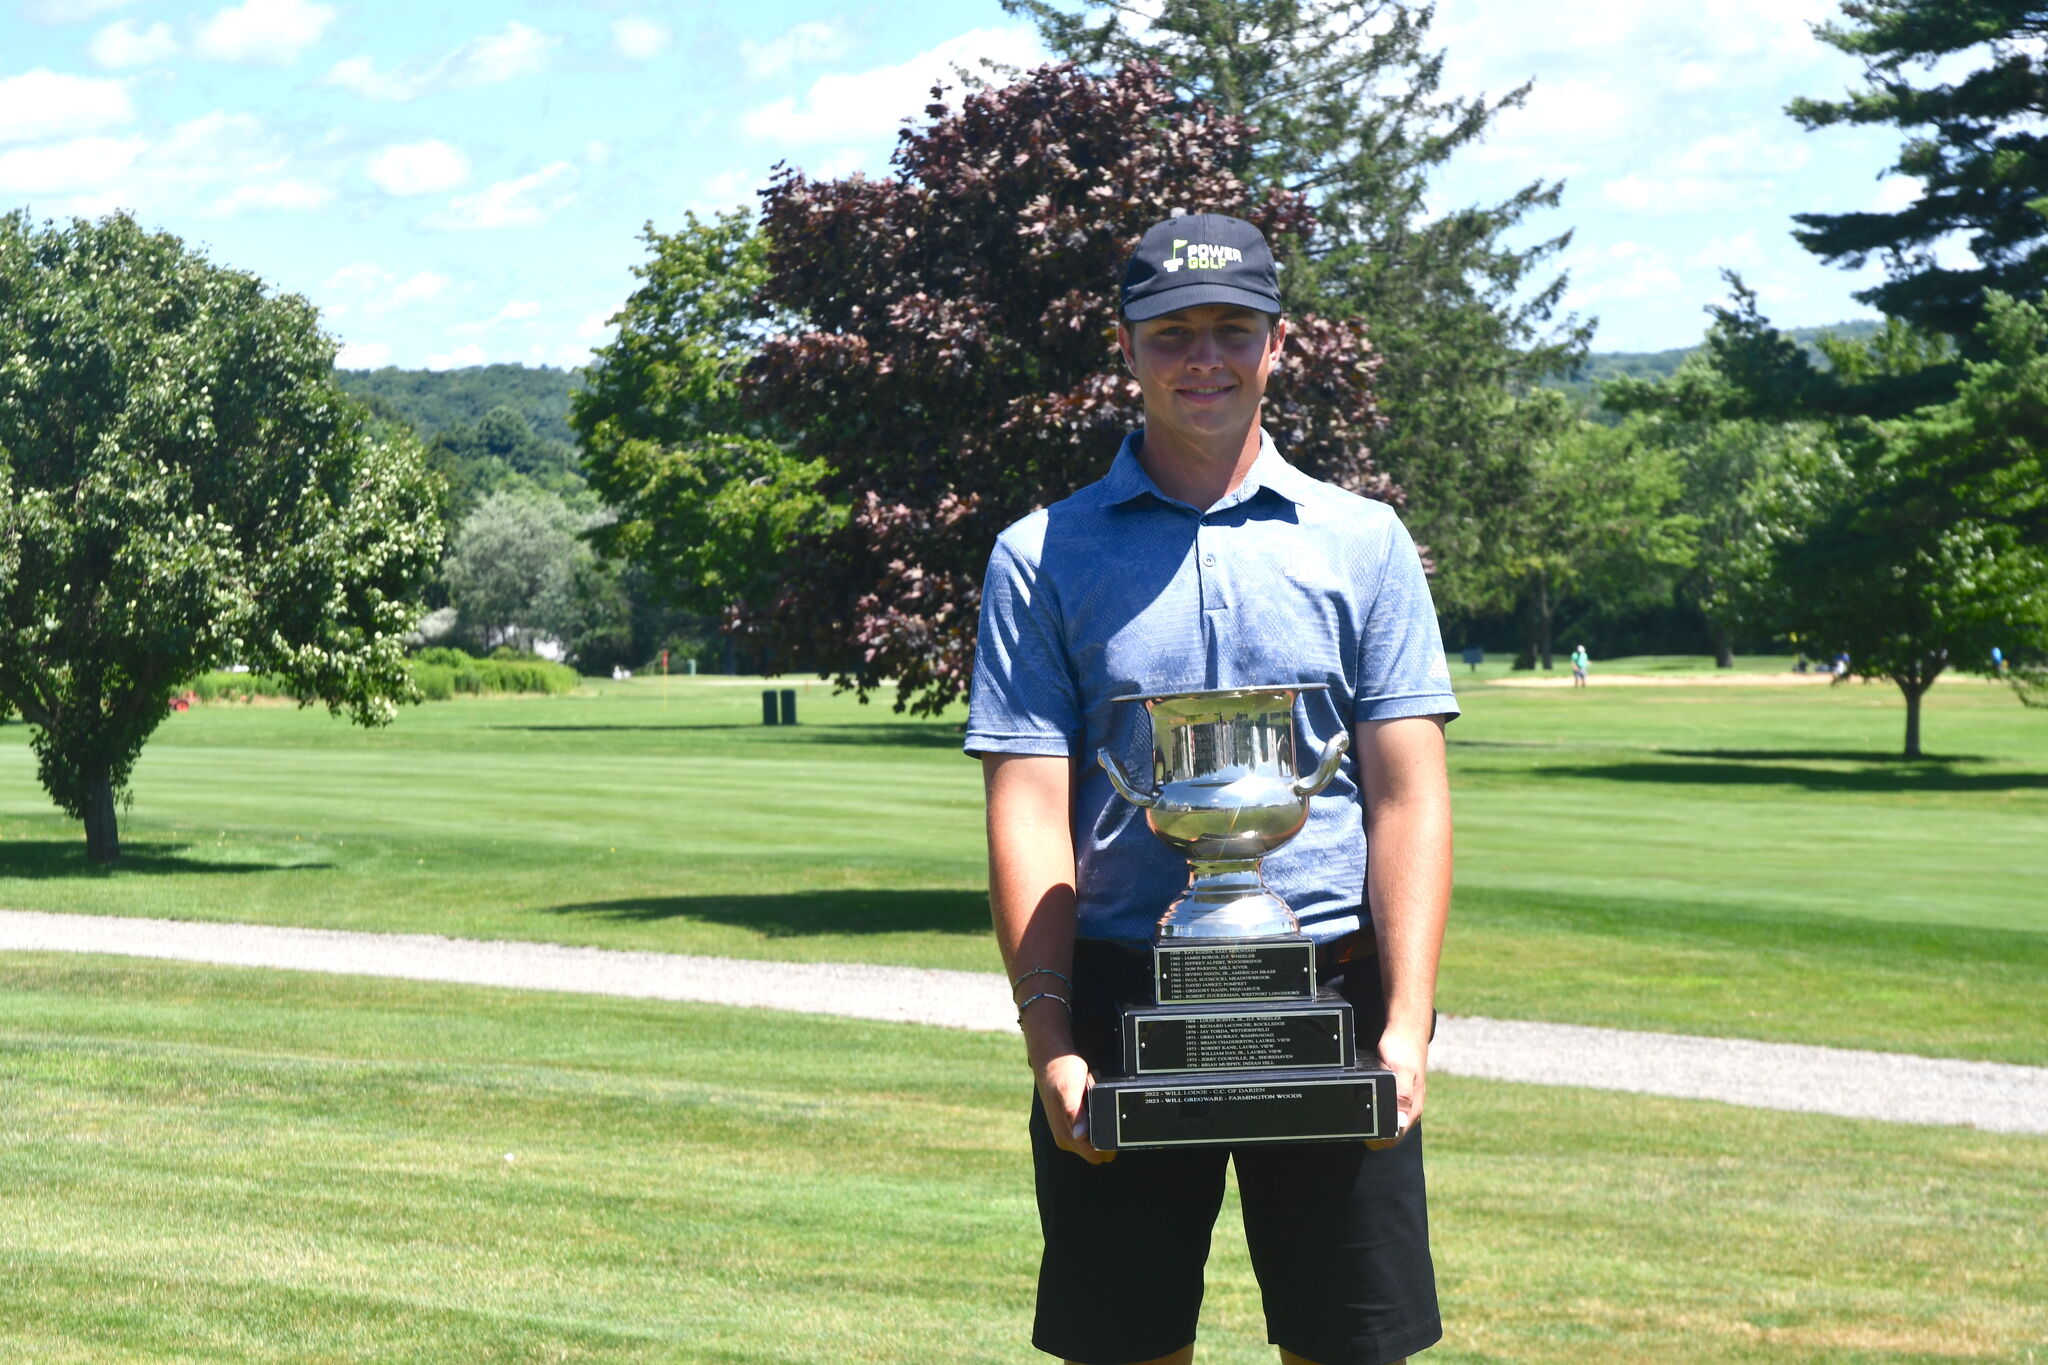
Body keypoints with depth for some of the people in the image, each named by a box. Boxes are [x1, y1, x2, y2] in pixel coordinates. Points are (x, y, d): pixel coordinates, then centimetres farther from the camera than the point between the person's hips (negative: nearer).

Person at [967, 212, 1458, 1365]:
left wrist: (1406, 1022, -8)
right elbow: (1029, 809, 0)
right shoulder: (1044, 556, 5)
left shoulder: (1364, 543, 8)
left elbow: (1408, 795, 3)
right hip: (1122, 996, 0)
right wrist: (1049, 1040, -10)